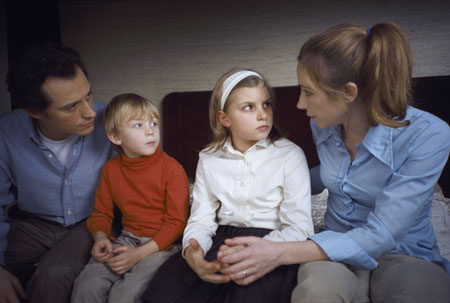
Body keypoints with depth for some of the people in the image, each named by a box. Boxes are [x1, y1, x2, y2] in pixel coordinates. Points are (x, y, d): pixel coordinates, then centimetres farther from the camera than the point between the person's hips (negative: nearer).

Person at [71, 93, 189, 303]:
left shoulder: (172, 169, -11)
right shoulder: (111, 169, 4)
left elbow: (176, 221, -11)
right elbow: (101, 212, 15)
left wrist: (138, 254, -17)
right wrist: (100, 237, -8)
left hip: (161, 243, -4)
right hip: (127, 238, 4)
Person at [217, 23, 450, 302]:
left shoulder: (428, 136, -21)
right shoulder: (324, 125, -4)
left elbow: (380, 236, -25)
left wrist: (282, 253, -29)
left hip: (403, 256, -3)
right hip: (340, 248, 3)